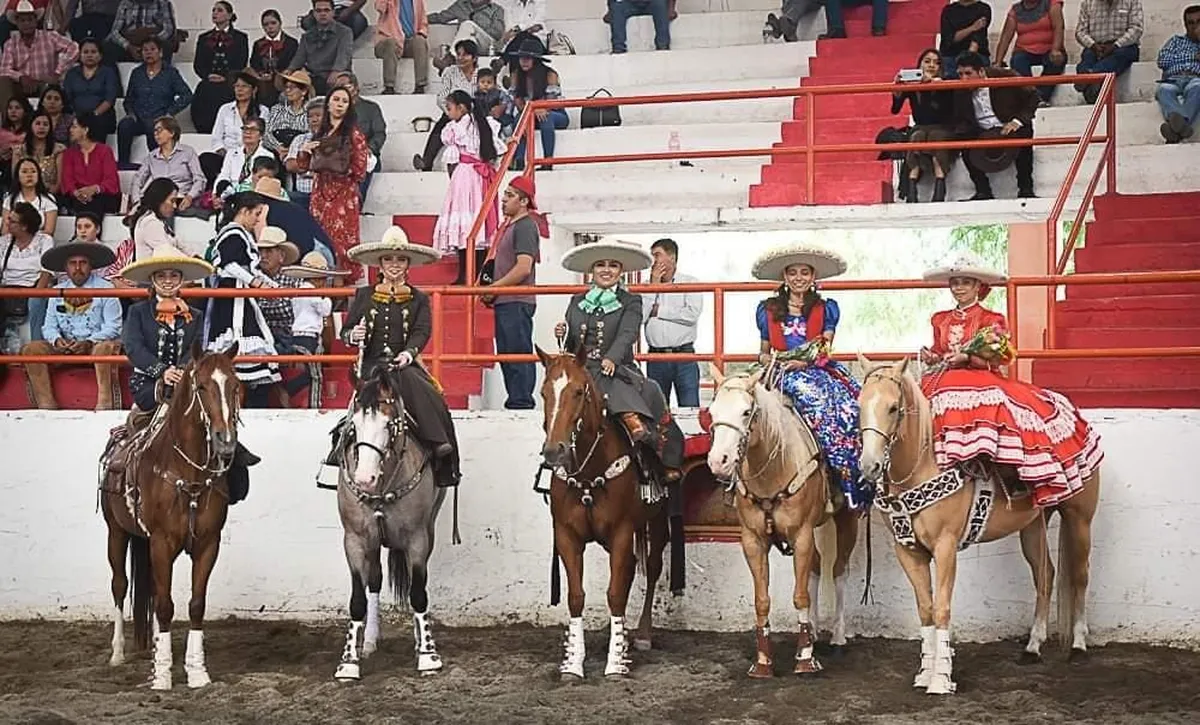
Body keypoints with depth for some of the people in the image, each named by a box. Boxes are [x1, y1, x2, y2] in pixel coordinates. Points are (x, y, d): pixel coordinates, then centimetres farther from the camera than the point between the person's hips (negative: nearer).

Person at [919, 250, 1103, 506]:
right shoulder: (941, 320, 18)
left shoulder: (991, 320, 5)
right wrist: (931, 358, 1)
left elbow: (997, 358, -3)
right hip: (945, 382, 4)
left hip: (983, 380, -4)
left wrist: (966, 356, -16)